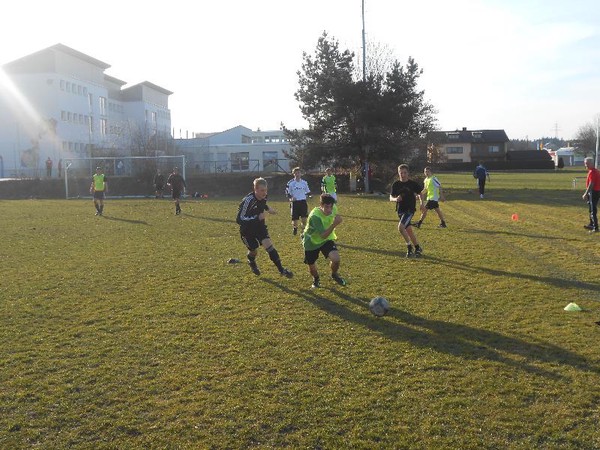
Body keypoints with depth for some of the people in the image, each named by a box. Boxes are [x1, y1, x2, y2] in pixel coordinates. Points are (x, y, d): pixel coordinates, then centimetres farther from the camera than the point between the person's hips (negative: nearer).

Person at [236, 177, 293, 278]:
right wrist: (257, 218, -38)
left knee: (268, 245, -13)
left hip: (260, 226, 4)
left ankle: (281, 269, -9)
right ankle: (251, 262, 44)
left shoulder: (263, 197, -8)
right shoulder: (248, 200, -30)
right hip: (247, 230, -4)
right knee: (254, 251, 7)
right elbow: (239, 219, -32)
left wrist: (267, 208, 5)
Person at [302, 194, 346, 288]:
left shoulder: (333, 208, -16)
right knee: (311, 265, 10)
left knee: (336, 259, -21)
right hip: (311, 241, -3)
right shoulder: (314, 216, -35)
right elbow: (323, 235, -39)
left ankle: (334, 275, 13)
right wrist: (334, 224, -48)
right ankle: (316, 279, 47)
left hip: (326, 240, 3)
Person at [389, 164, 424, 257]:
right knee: (409, 230, 10)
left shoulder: (413, 183, -4)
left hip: (410, 210, -4)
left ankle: (409, 247, -5)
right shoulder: (396, 184, 2)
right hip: (400, 210, 4)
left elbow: (419, 193, 9)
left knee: (400, 227, -23)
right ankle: (418, 248, 27)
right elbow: (391, 197, 3)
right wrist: (395, 199, -20)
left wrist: (421, 203, -6)